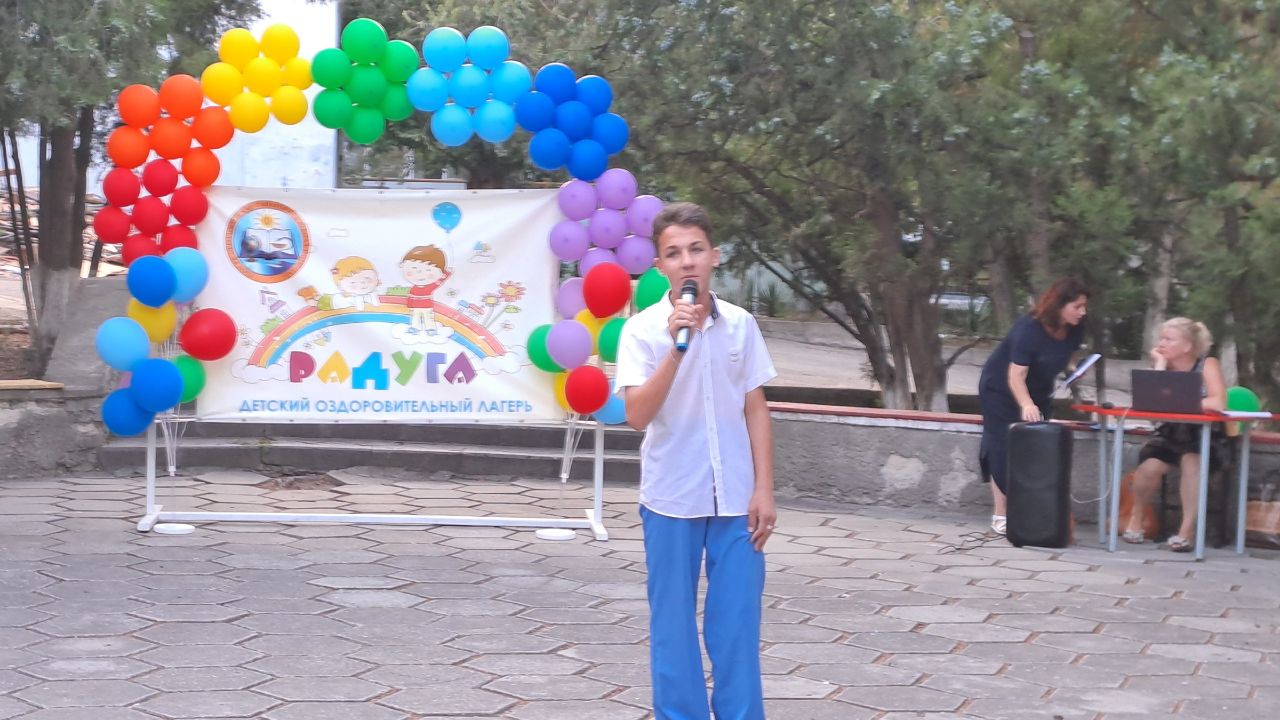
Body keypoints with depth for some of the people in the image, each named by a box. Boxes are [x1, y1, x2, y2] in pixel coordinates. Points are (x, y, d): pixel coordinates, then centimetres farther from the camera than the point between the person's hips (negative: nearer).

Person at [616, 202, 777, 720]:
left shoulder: (741, 325, 3)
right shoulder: (643, 329, -5)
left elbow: (756, 411, 7)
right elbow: (637, 415, -15)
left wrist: (764, 489, 2)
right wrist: (676, 345, -23)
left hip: (735, 499, 2)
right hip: (671, 499, -2)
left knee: (737, 623, 4)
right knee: (673, 625, 5)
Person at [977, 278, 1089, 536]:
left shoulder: (1075, 330, -12)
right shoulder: (1029, 329, -33)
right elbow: (1016, 375, -37)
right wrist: (1026, 405, -51)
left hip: (1038, 393, 7)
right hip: (1001, 389, -7)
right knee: (1005, 448, -8)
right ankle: (1000, 516, -5)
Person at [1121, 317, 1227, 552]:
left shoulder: (1208, 365, -6)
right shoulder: (1164, 368, 6)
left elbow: (1218, 403, -23)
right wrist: (1160, 366, -11)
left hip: (1207, 437, -3)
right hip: (1171, 435, 3)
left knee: (1191, 460, -36)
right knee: (1149, 466, -26)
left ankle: (1188, 529, -29)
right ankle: (1136, 518, 0)